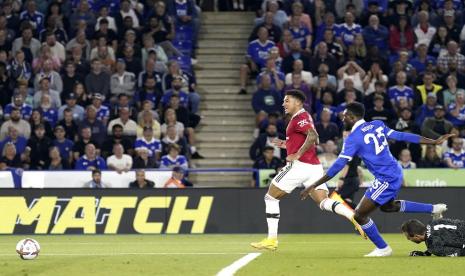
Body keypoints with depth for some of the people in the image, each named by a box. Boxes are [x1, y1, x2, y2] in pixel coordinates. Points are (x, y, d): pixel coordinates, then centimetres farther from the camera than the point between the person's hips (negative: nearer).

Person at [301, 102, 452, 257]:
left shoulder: (353, 138, -14)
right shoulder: (377, 125, 6)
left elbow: (339, 165, -16)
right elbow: (402, 136, 5)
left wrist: (314, 185, -13)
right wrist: (434, 142, 10)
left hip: (386, 180, -9)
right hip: (396, 174, 9)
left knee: (359, 215, 0)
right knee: (387, 206, 34)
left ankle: (383, 249, 11)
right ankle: (432, 209, 35)